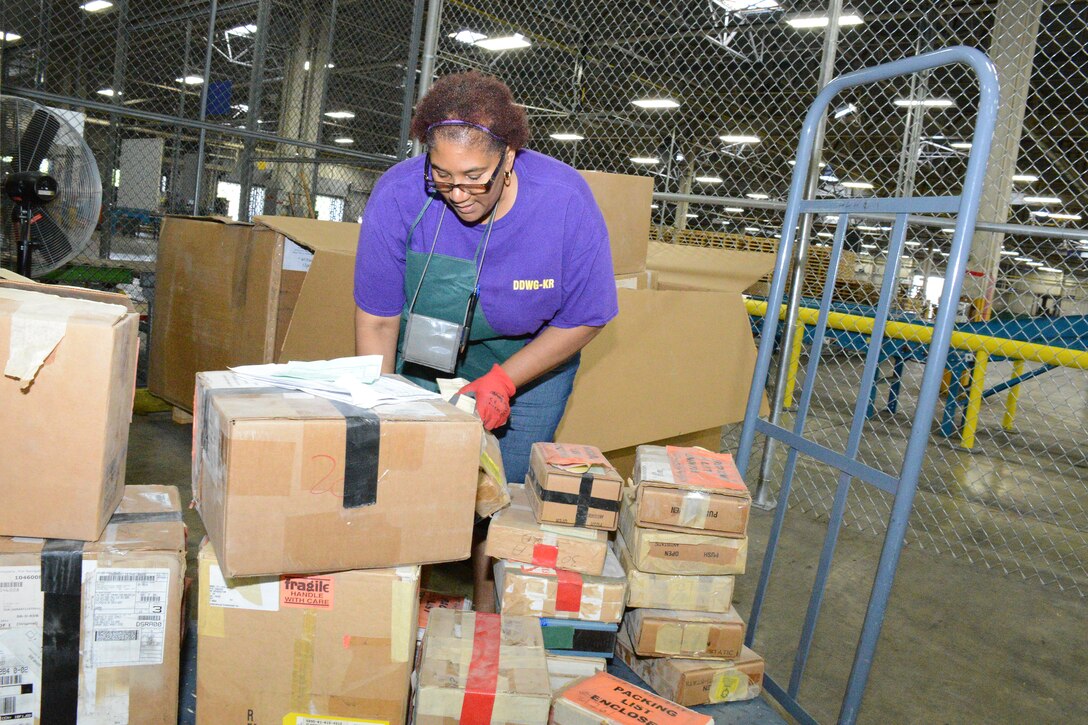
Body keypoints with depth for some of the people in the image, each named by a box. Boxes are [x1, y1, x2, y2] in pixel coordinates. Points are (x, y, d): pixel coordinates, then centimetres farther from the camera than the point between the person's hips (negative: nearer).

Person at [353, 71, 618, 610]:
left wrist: (503, 382, -21)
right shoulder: (398, 194, -25)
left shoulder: (564, 200, -28)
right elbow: (376, 320, -15)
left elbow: (584, 319, -15)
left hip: (531, 362, -1)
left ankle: (488, 616, 21)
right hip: (427, 360, 1)